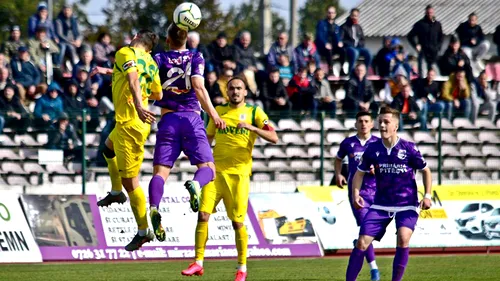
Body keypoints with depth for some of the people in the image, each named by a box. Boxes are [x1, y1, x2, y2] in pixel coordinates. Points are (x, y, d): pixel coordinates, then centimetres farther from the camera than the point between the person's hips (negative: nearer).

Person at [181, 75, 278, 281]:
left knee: (237, 222, -3)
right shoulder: (218, 111, 13)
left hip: (239, 173, -3)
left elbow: (273, 138, -7)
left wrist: (251, 127, -21)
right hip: (216, 170, 3)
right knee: (203, 214, -9)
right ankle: (198, 263, -3)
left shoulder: (254, 112, 3)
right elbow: (208, 138, 23)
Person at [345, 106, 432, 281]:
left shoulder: (408, 148, -9)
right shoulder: (372, 149, -2)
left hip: (407, 205, -2)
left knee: (403, 238, -26)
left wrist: (427, 195, -6)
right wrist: (356, 193, -7)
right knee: (362, 242, -7)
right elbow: (360, 172, 10)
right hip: (381, 205, 3)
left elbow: (425, 170, 5)